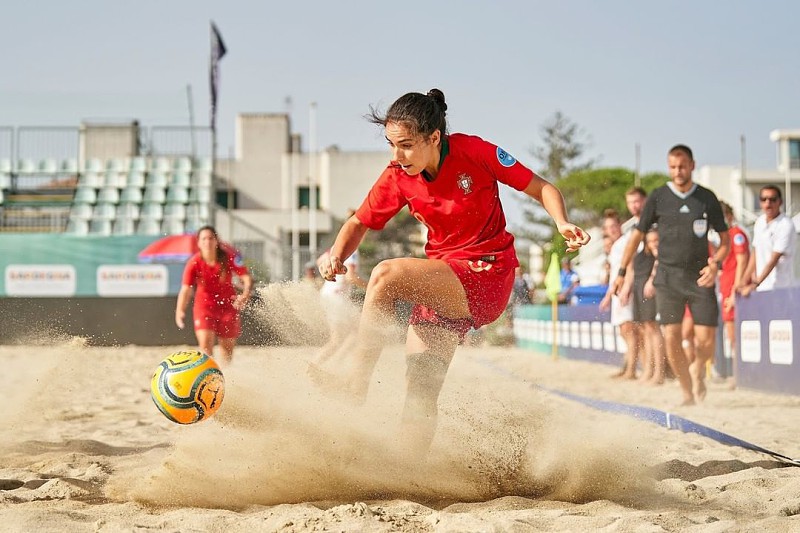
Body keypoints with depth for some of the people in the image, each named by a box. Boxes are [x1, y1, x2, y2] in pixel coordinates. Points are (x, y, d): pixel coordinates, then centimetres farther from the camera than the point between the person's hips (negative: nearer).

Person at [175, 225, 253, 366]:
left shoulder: (229, 258, -15)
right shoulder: (194, 263, -16)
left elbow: (246, 277, -14)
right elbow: (186, 289, -20)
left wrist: (245, 295, -34)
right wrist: (180, 310, -36)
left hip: (228, 305, 1)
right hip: (205, 305, -1)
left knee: (227, 346, 11)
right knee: (205, 343, -19)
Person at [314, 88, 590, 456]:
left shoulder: (473, 152, -12)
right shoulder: (398, 178, 0)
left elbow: (541, 188, -4)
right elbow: (359, 223, 10)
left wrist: (562, 223, -24)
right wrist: (337, 254, -12)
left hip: (486, 275, -5)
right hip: (441, 285, 5)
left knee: (386, 275, -27)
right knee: (420, 394, -7)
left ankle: (356, 385, -18)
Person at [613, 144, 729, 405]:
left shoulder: (707, 198, 4)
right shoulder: (658, 197, 3)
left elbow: (725, 239, 9)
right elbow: (637, 235, 9)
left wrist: (716, 263, -10)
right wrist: (621, 272, 7)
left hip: (700, 277, 0)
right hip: (668, 278, 0)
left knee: (706, 341, -7)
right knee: (671, 337, -10)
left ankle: (697, 370, 26)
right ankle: (687, 392, 4)